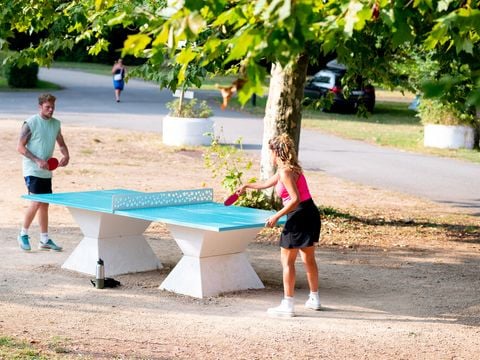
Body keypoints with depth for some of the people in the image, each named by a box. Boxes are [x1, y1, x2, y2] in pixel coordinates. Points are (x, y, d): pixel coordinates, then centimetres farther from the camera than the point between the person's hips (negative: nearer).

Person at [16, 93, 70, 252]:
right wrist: (38, 161, -20)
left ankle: (44, 240, 16)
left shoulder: (55, 123, 8)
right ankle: (23, 234, 3)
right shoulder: (30, 123, -11)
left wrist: (66, 156, -4)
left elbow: (61, 144, 18)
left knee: (44, 205, 9)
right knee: (36, 203, -15)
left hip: (46, 172, 6)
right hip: (32, 171, -6)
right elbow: (20, 147, -11)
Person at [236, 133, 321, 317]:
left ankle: (288, 305, 1)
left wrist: (276, 216, -19)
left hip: (299, 217, -10)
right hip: (311, 214, 10)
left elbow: (295, 199, -24)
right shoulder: (285, 169, 15)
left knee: (287, 261, -1)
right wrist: (247, 186, 45)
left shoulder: (285, 172, -16)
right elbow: (267, 183, 33)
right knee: (308, 259, 20)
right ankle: (314, 299, 30)